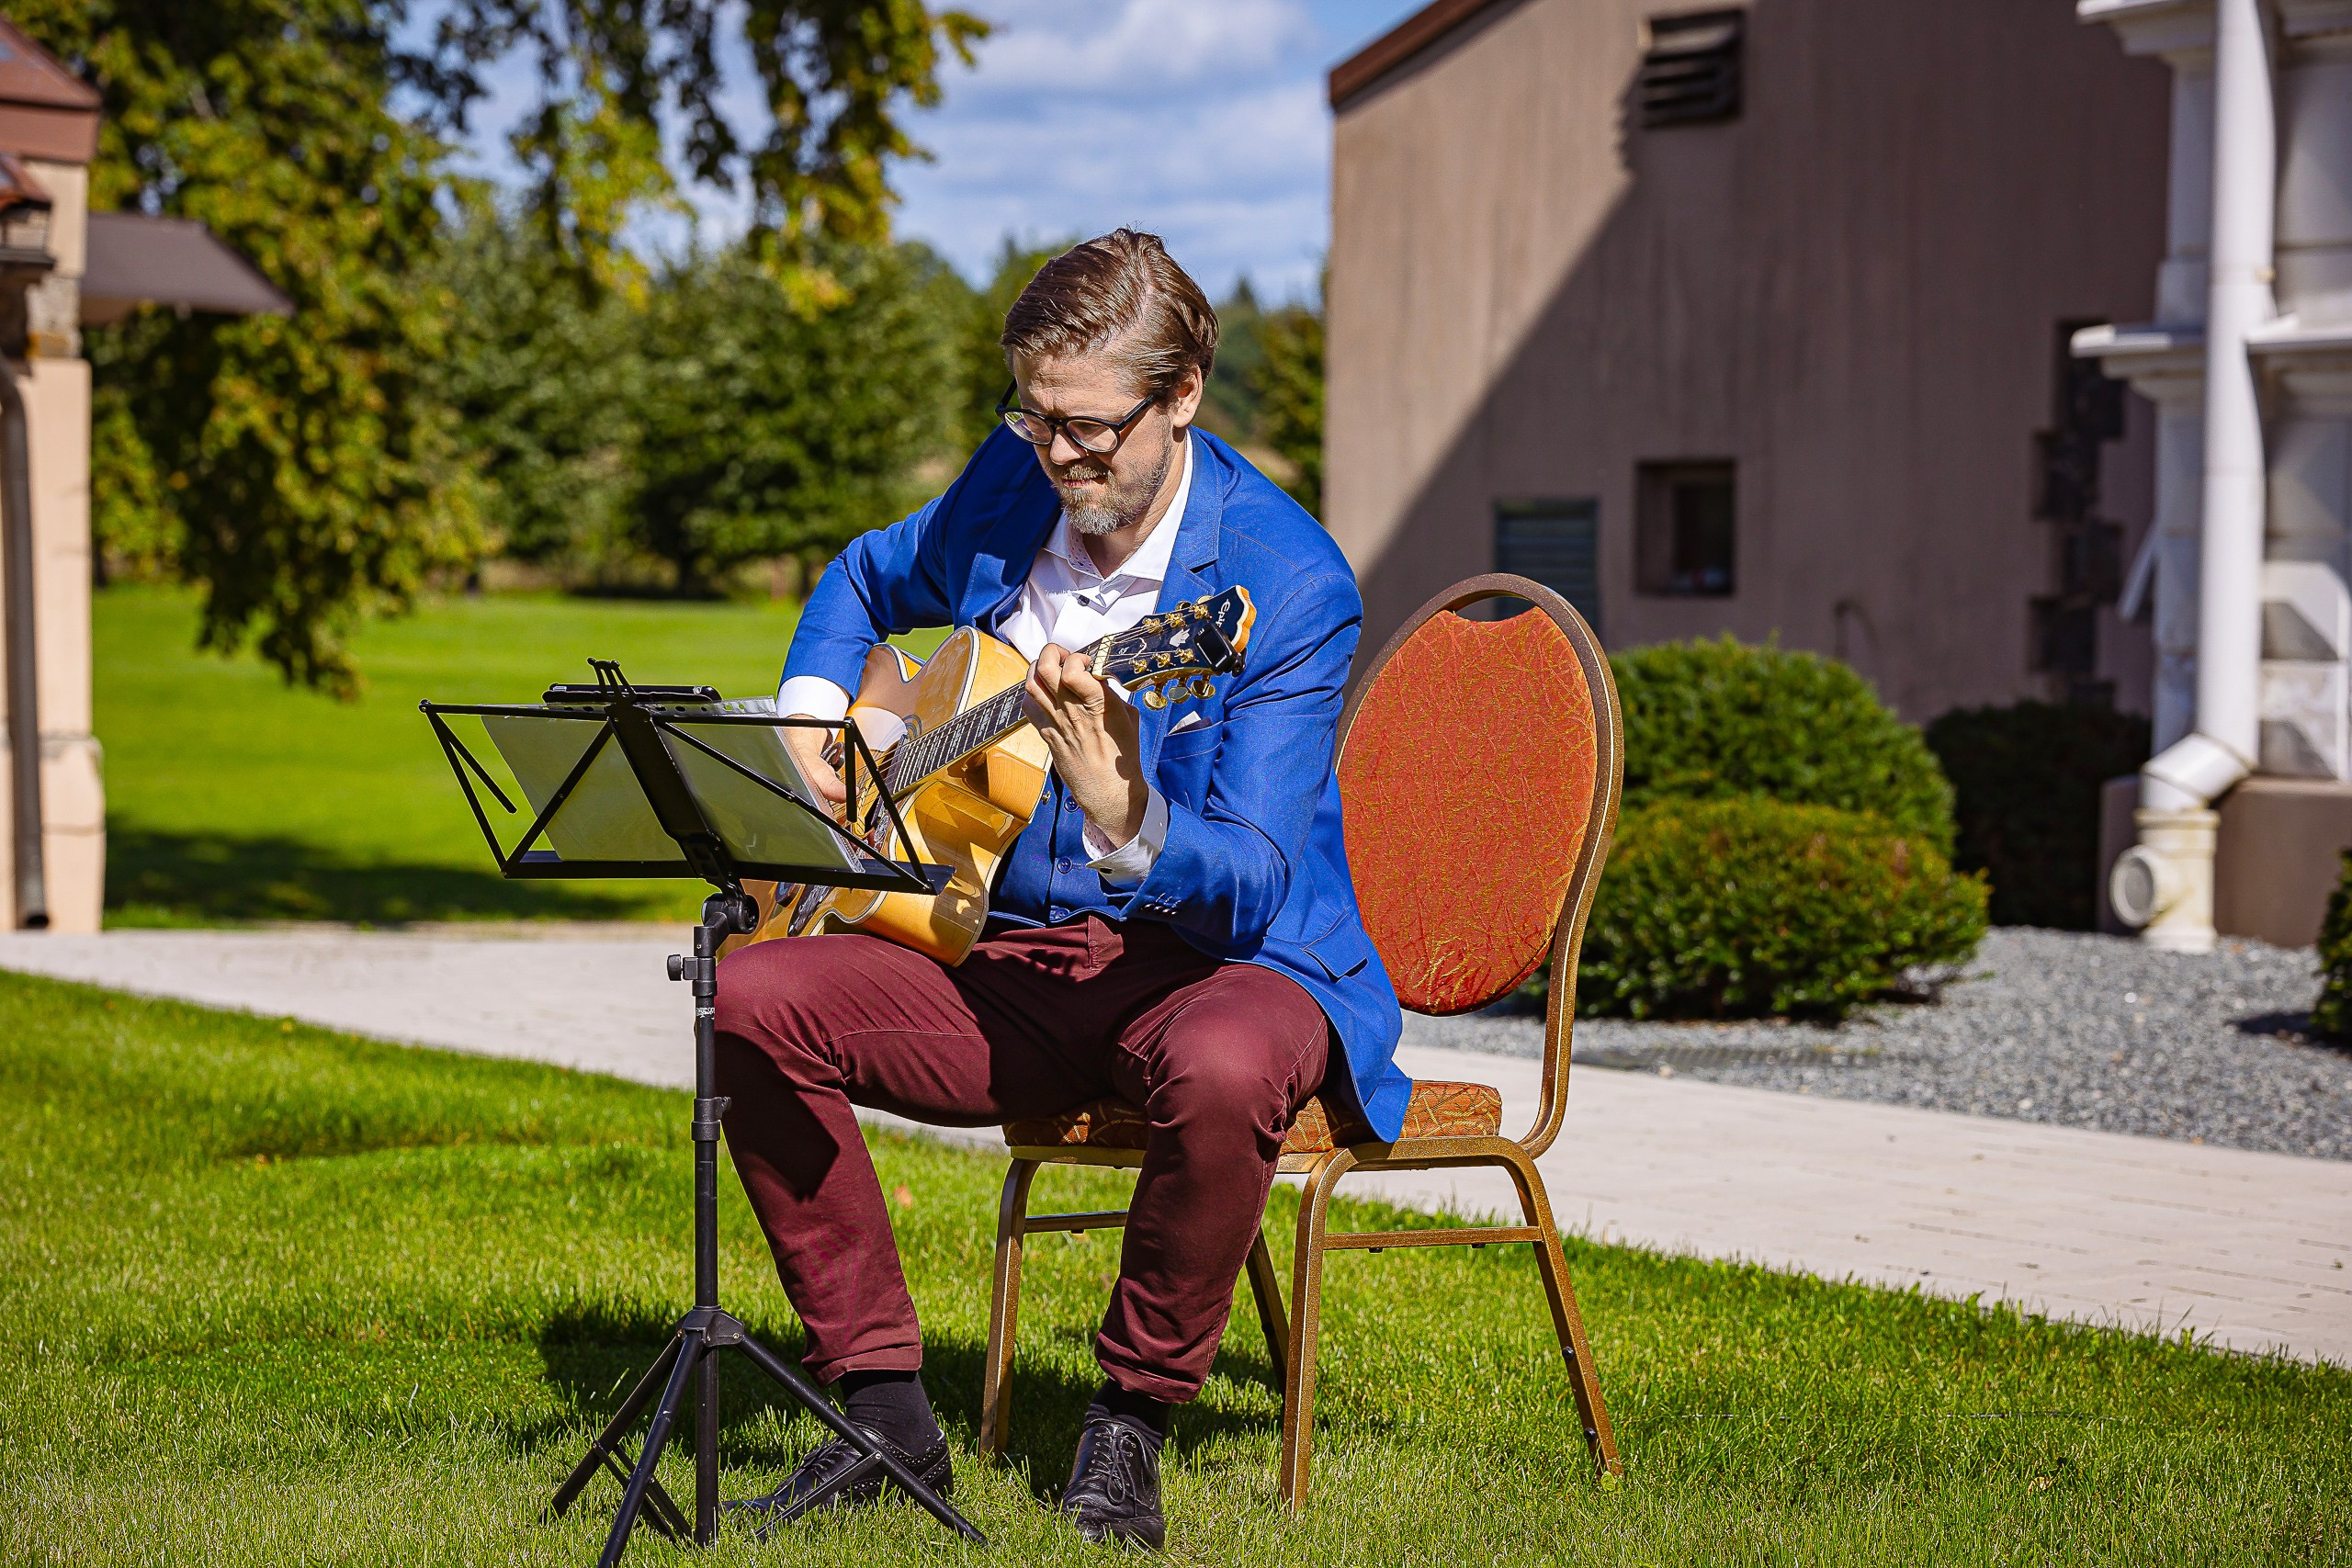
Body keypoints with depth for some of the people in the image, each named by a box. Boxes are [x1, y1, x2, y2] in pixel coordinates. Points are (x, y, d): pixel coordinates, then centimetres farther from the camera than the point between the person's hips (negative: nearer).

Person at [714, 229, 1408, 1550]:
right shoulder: (1012, 487, 2)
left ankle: (1132, 1424, -13)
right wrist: (810, 721, 6)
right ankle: (887, 1411, -6)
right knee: (756, 999, -17)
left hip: (1221, 956, -5)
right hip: (1012, 957, 6)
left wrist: (1126, 820, -46)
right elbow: (867, 581, 25)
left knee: (1225, 1067, -41)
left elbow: (1257, 884, -25)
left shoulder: (1290, 582, -17)